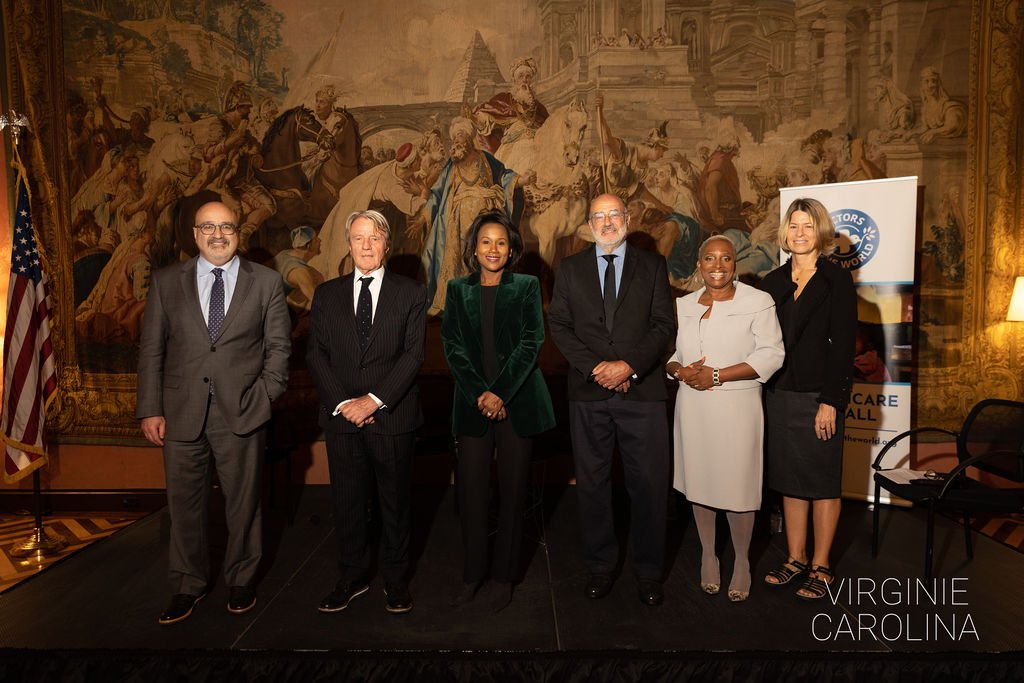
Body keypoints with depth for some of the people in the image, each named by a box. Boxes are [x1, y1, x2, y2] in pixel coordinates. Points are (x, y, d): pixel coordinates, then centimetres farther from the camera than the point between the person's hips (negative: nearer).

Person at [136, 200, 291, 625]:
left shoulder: (266, 283, 4)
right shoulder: (166, 281, 7)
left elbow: (279, 346, 5)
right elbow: (151, 349, 6)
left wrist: (264, 395, -5)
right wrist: (150, 409, 0)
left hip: (242, 413, -1)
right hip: (182, 412, 1)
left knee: (243, 502, 10)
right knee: (184, 503, 11)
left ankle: (241, 581, 31)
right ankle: (188, 586, 32)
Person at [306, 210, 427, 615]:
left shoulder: (411, 294, 3)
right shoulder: (327, 294, 10)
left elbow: (414, 355, -5)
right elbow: (316, 354, 4)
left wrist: (374, 400, -14)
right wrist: (342, 403, -8)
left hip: (392, 415, -2)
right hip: (341, 415, 2)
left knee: (395, 500, 9)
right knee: (347, 501, 10)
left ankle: (396, 580, 26)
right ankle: (353, 577, 28)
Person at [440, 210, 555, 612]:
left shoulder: (527, 286, 6)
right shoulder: (458, 289, 11)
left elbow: (530, 342, -4)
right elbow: (453, 345, 2)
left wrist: (501, 393, -14)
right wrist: (480, 393, -12)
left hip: (518, 402, -1)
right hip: (473, 403, 1)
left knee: (513, 491, 5)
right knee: (471, 490, 2)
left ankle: (503, 575, 20)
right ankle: (473, 572, 21)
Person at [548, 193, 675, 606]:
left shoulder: (652, 266, 9)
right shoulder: (570, 269, 11)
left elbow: (664, 325, 2)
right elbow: (558, 325, 4)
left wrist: (629, 365, -12)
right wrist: (595, 367, -9)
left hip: (641, 390, -1)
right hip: (587, 393, 1)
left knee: (649, 484, 2)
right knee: (592, 483, 8)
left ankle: (648, 572, 20)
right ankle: (600, 566, 25)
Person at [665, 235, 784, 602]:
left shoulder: (758, 302, 0)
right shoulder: (683, 306, 12)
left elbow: (771, 354, -8)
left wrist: (717, 375, -15)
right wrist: (680, 370, -9)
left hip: (736, 409, -3)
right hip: (693, 407, 4)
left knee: (737, 487, 0)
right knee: (698, 482, 9)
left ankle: (742, 561, 22)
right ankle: (708, 556, 28)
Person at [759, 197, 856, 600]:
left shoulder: (837, 281, -3)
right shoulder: (773, 283, 10)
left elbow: (843, 345, -8)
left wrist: (830, 401, -15)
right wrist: (761, 397, 6)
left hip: (820, 397, -4)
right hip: (779, 396, 5)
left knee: (823, 482, 5)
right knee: (789, 480, 11)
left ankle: (821, 567, 17)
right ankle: (796, 559, 24)